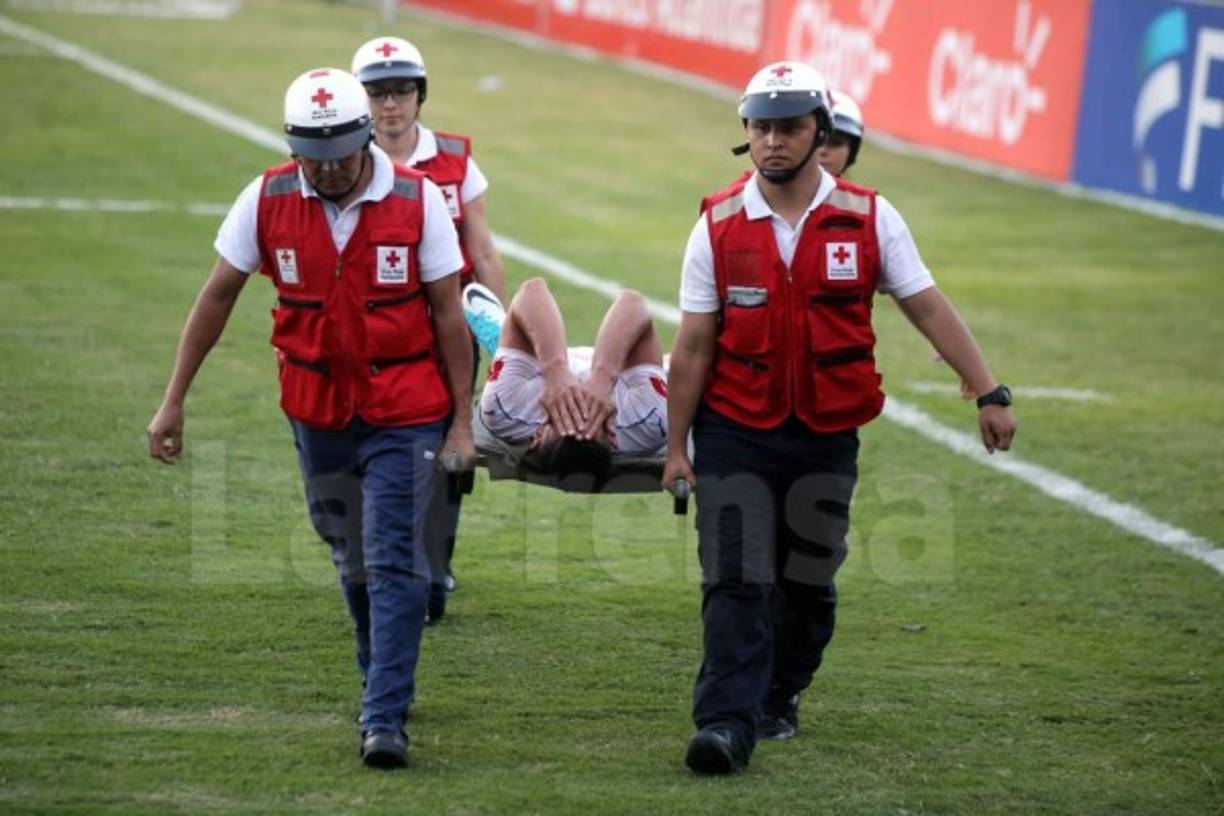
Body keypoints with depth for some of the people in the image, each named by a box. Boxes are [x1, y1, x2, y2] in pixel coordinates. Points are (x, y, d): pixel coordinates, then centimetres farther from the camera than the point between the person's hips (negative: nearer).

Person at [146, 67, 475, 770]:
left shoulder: (417, 201, -10)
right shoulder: (268, 200, -6)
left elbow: (449, 316, -4)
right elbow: (217, 298, 4)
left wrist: (463, 421, -3)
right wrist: (174, 400, 5)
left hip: (404, 414, -3)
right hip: (316, 414, 3)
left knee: (393, 564, -10)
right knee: (353, 563, 15)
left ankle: (385, 718, -10)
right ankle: (385, 681, 33)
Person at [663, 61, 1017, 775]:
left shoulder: (868, 219, -2)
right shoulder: (720, 227, -2)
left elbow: (930, 309, 0)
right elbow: (694, 346, 0)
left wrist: (990, 393, -6)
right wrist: (676, 445, 0)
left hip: (827, 436, 1)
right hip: (735, 432, -1)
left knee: (807, 582, 10)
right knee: (736, 581, -10)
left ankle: (780, 699, 31)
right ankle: (727, 723, -13)